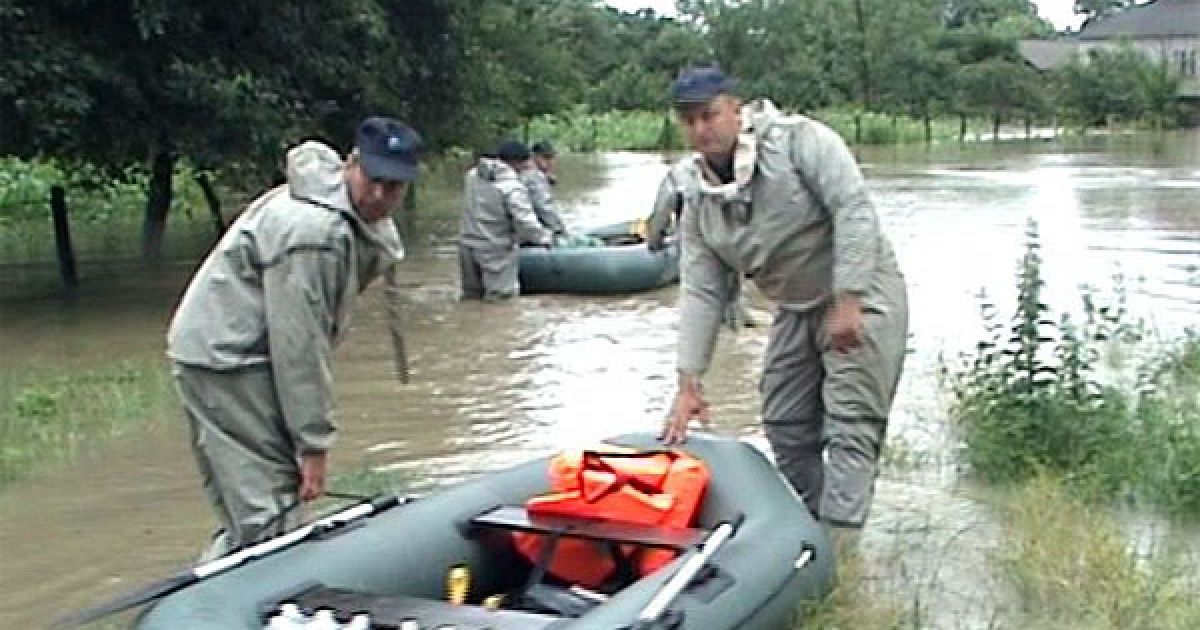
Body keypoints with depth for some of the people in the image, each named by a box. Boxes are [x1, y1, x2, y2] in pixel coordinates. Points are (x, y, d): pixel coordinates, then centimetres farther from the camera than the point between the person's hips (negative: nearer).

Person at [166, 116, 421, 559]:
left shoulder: (356, 222, 7)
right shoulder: (310, 230, -26)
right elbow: (297, 343, -24)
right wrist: (314, 444, -20)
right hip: (225, 360, -10)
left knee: (251, 511, 14)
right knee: (267, 511, -13)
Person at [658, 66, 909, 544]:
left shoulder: (799, 140, -18)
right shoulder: (697, 199, -1)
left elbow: (854, 209, -25)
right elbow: (701, 294, -1)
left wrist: (848, 301, -28)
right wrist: (689, 384, -7)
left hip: (860, 296, -7)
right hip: (796, 311, 7)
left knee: (851, 426, -12)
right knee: (785, 428, 11)